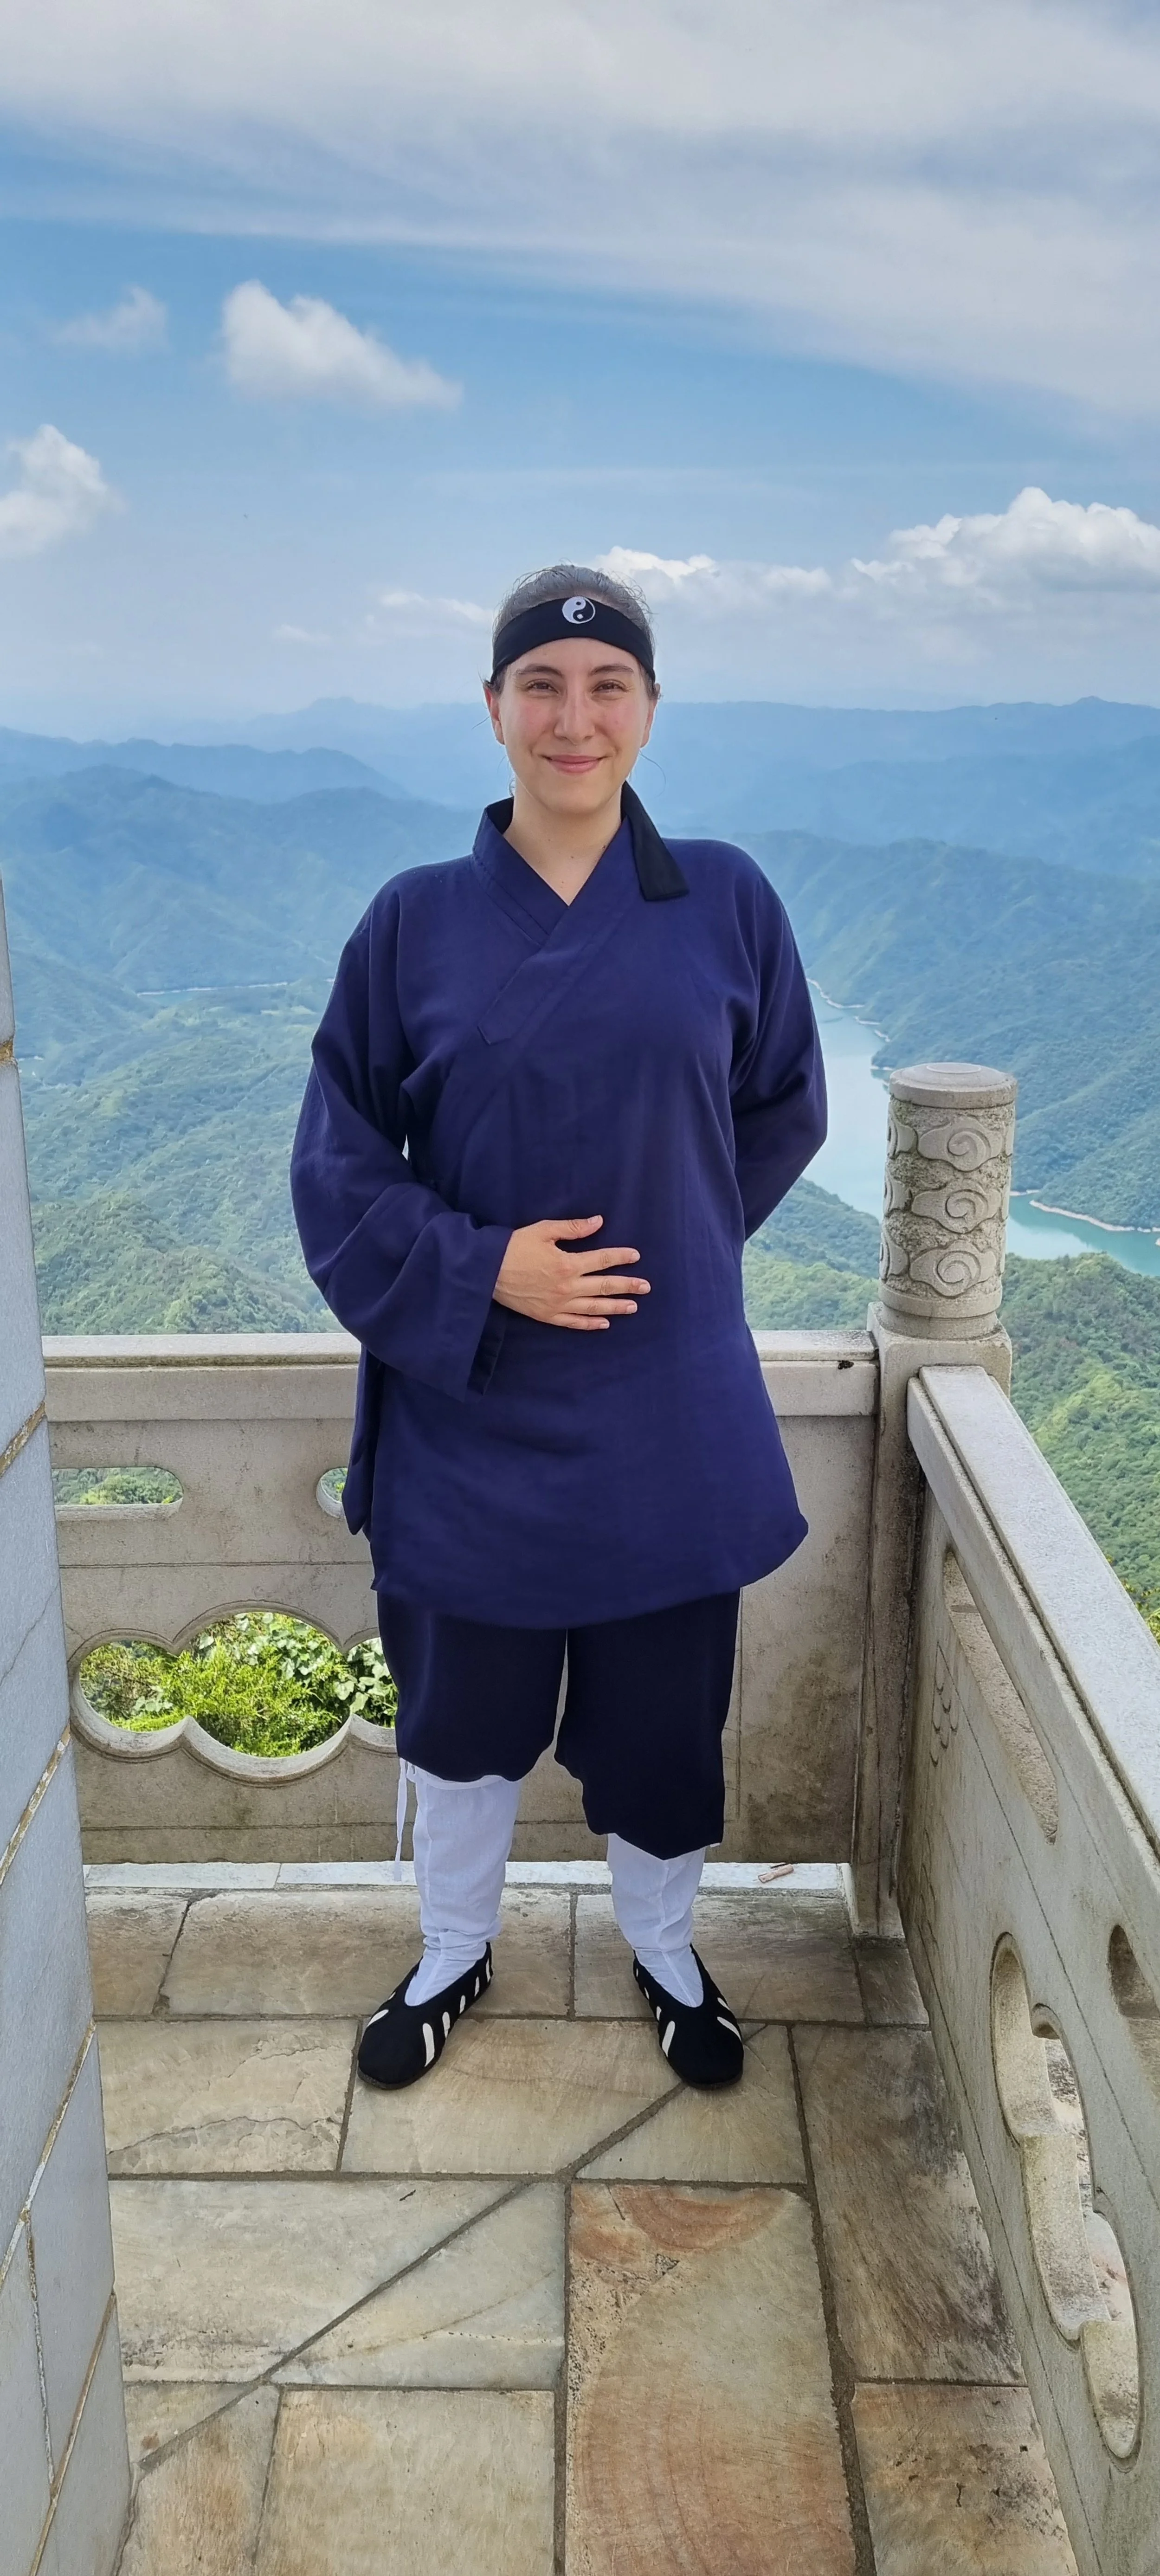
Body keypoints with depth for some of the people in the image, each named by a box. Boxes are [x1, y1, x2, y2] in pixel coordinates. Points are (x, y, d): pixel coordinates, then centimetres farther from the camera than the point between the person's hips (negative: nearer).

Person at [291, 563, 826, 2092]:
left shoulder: (725, 905, -2)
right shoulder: (417, 922, -4)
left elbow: (783, 1111, 11)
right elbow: (339, 1167, -2)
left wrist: (667, 1243, 4)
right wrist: (481, 1271, -15)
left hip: (670, 1418, 1)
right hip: (468, 1409, 0)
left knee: (664, 1717, 15)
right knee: (464, 1715, 17)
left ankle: (667, 1953, 43)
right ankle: (454, 1955, 44)